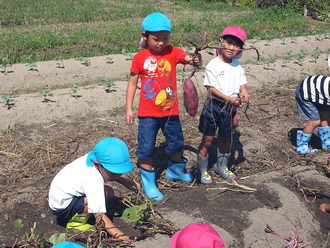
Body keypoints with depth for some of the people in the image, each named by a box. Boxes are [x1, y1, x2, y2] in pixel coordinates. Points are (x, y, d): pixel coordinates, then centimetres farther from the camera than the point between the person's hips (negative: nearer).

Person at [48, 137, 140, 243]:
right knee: (103, 194, -28)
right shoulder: (94, 180, -37)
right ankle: (76, 222, -7)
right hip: (61, 206, -9)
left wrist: (125, 181, 3)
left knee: (109, 193, 2)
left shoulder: (97, 158, -12)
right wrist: (119, 235, -44)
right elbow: (99, 214, -39)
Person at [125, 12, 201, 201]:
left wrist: (196, 60, -42)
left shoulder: (173, 52, -4)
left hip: (170, 111, 2)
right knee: (146, 148, 4)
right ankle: (149, 182, 25)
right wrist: (129, 108, -3)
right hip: (148, 114, -2)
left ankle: (175, 171, 46)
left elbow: (190, 60, -18)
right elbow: (132, 83, -2)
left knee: (176, 143, 18)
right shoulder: (140, 57, -8)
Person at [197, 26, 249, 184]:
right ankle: (202, 170, 18)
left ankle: (221, 166, 38)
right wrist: (229, 99, -25)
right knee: (207, 139, 2)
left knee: (225, 139, 17)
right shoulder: (213, 65, -11)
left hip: (230, 107, 5)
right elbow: (211, 88, -16)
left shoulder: (238, 66, 6)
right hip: (214, 105, -5)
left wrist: (244, 94, -15)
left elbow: (242, 83, 8)